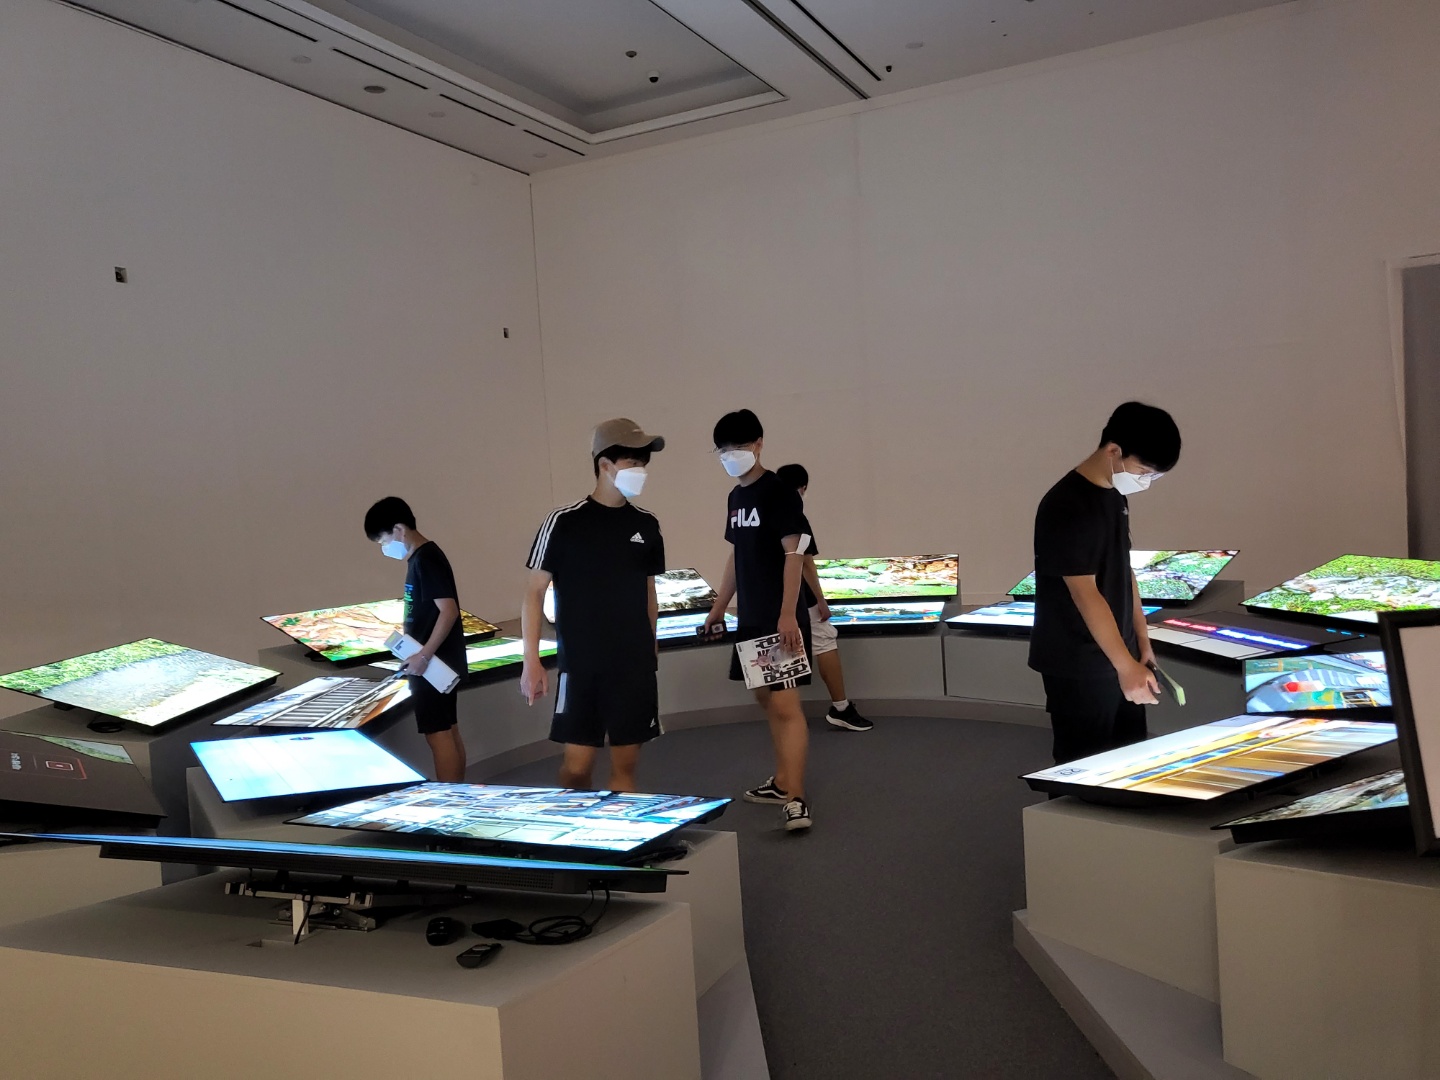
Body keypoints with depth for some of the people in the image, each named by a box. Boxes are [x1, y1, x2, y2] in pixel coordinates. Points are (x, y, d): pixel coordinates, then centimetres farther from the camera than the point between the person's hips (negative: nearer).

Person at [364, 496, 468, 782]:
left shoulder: (425, 560, -17)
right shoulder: (420, 557, 13)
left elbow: (449, 611, -24)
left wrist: (423, 656, -25)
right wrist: (420, 655, 19)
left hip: (434, 664, -10)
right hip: (438, 662, 10)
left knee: (437, 734, -6)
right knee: (449, 731, 13)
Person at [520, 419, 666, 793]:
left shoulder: (646, 525, 6)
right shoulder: (564, 523, -7)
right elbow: (534, 592, -3)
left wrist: (651, 653, 14)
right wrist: (531, 662, -8)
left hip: (636, 667, 4)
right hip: (581, 667, -3)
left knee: (626, 766, 7)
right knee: (576, 767, 0)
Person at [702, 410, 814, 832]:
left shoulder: (779, 492, -10)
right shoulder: (736, 497, 14)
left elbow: (794, 553, -16)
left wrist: (788, 615, -22)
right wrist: (720, 605, 21)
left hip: (780, 618, -9)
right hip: (751, 618, 9)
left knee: (785, 704, -12)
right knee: (766, 698, 15)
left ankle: (795, 800, -12)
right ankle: (782, 781, 27)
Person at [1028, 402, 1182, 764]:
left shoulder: (1116, 496, 7)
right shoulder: (1066, 506, -22)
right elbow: (1085, 593, -24)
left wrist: (1142, 642, 12)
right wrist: (1126, 665, -24)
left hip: (1118, 657, 9)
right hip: (1077, 667, -9)